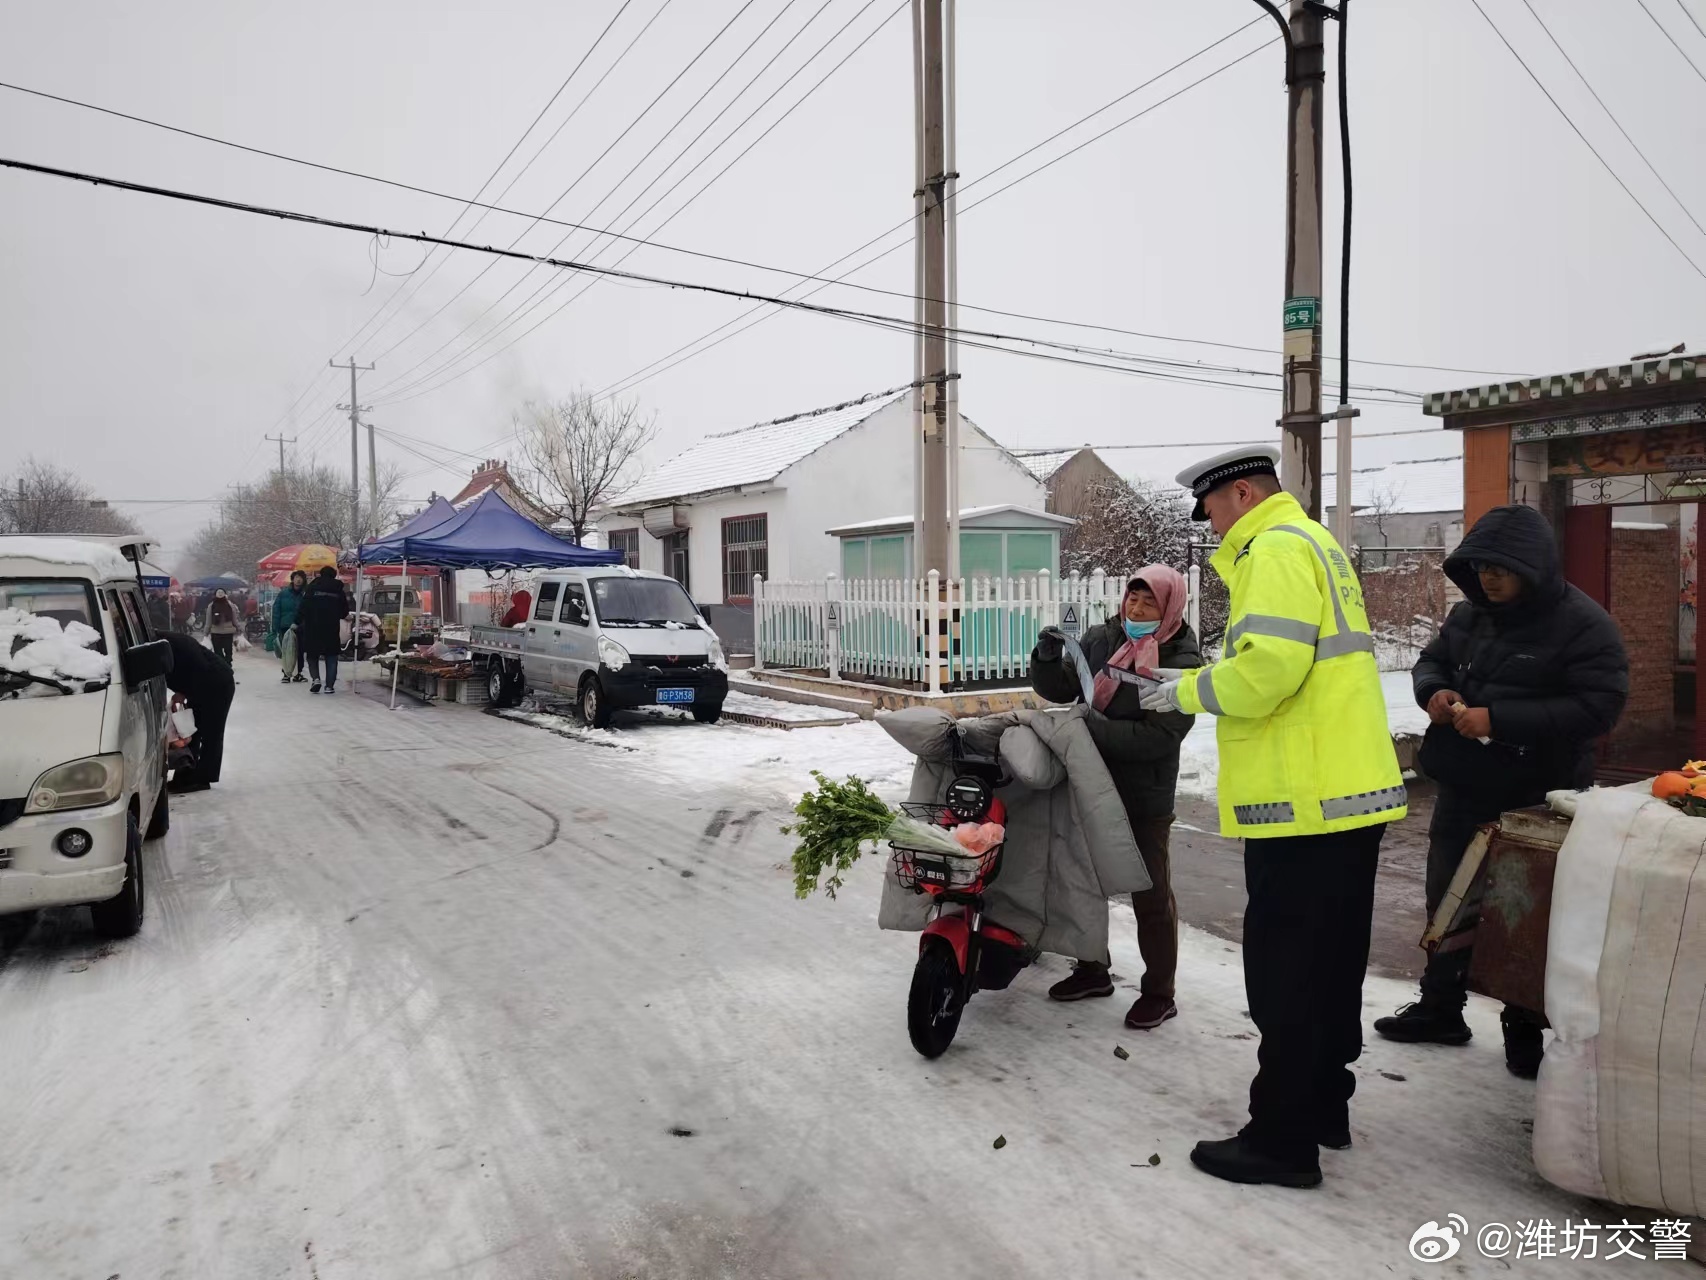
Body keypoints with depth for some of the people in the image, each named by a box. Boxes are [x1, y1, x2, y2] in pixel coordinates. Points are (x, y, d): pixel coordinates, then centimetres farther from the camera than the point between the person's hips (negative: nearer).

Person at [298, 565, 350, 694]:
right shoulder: (338, 590, 2)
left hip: (312, 630, -1)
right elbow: (345, 613, 6)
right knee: (331, 658, 8)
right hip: (332, 630, 1)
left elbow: (303, 607, -7)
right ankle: (329, 685, 2)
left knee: (312, 656, 14)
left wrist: (297, 623, 0)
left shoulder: (312, 588, -2)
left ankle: (316, 678, -6)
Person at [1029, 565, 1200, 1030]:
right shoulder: (1103, 639, 1)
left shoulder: (1183, 663, -14)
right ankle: (1092, 969, 36)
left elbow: (1158, 736, -23)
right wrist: (1048, 658, -13)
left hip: (1144, 797, -6)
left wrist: (1096, 728, -29)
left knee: (1150, 893, 6)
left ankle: (1158, 992, 22)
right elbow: (1059, 690, 7)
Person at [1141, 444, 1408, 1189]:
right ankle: (1324, 1106, 32)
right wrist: (1195, 682, 11)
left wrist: (1188, 690, -9)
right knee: (1328, 965, 18)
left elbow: (1267, 666, -25)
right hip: (1346, 791, 11)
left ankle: (1281, 1140, 9)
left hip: (1306, 799, -10)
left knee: (1285, 975, -1)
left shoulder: (1277, 547, -12)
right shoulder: (1312, 543, 20)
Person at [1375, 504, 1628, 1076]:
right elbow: (1430, 661, 18)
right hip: (1463, 791, 6)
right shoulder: (1470, 613, 6)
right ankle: (1440, 1008, 32)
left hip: (1536, 799, -6)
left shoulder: (1583, 625, -13)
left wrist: (1498, 719, -27)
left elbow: (1598, 707, -21)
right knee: (1446, 901, 16)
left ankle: (1525, 1029, 26)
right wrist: (1435, 690, -7)